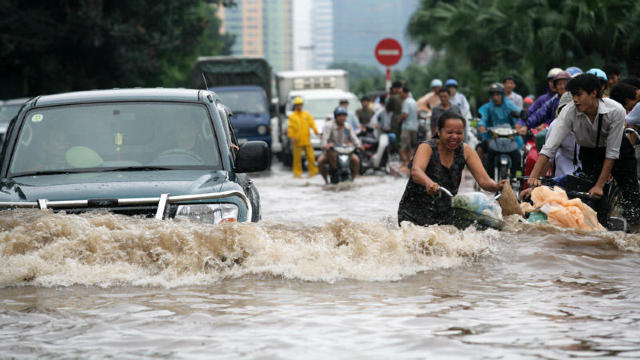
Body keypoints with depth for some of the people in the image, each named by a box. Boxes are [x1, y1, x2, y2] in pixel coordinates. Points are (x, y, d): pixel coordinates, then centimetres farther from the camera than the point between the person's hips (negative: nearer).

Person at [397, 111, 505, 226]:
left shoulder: (465, 151, -1)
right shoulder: (427, 147, -14)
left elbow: (483, 180, -9)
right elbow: (416, 171, -34)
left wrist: (496, 186, -33)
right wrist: (429, 183, -57)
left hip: (446, 216, 3)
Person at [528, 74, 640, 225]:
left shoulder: (615, 111, -32)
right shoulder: (569, 112, -28)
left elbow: (612, 152, -27)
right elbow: (549, 147, -31)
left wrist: (599, 185, -29)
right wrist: (533, 177, -42)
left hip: (620, 151, -1)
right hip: (589, 153, 1)